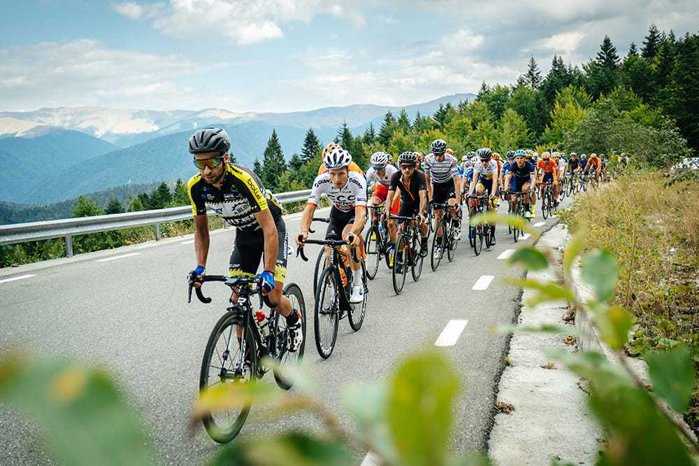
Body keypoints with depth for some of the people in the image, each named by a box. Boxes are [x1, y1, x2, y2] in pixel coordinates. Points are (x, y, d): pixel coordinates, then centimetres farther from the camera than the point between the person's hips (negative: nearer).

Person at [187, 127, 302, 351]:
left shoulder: (243, 179, -35)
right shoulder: (196, 186, -19)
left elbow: (269, 228, -35)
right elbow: (201, 229, -3)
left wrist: (269, 272, -41)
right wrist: (200, 267, -14)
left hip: (271, 229, -5)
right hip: (244, 235, 5)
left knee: (273, 297, -12)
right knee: (238, 300, -6)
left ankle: (294, 321, 21)